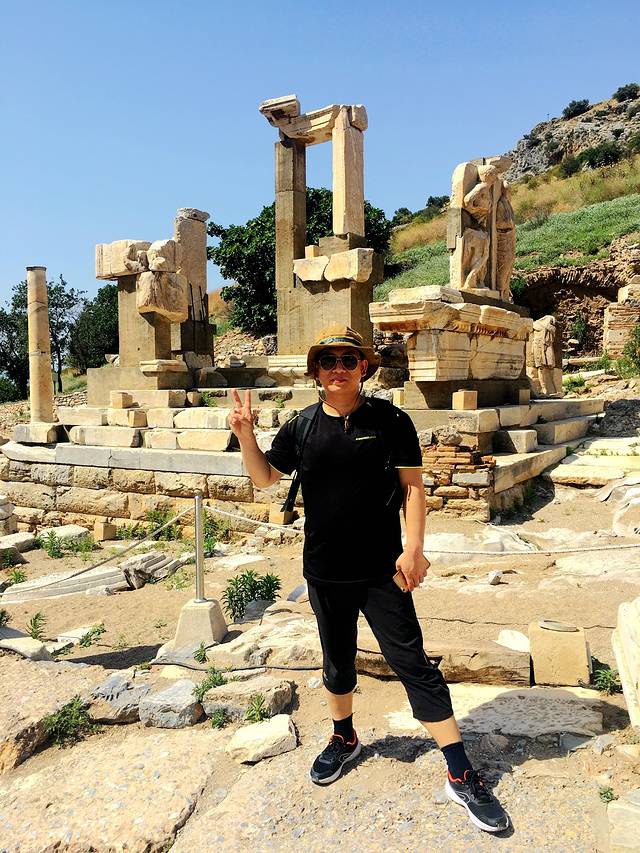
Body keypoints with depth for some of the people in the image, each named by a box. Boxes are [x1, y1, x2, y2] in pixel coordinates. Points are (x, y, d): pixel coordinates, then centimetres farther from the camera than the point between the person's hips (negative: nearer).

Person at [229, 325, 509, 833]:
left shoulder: (391, 421, -7)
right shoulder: (301, 428, 0)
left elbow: (412, 487, -6)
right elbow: (264, 477, 9)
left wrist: (413, 548, -15)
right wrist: (245, 435, -7)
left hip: (381, 571, -3)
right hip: (324, 572, 3)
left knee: (413, 663, 1)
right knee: (337, 662, 20)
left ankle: (461, 775, 13)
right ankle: (344, 738, 45)